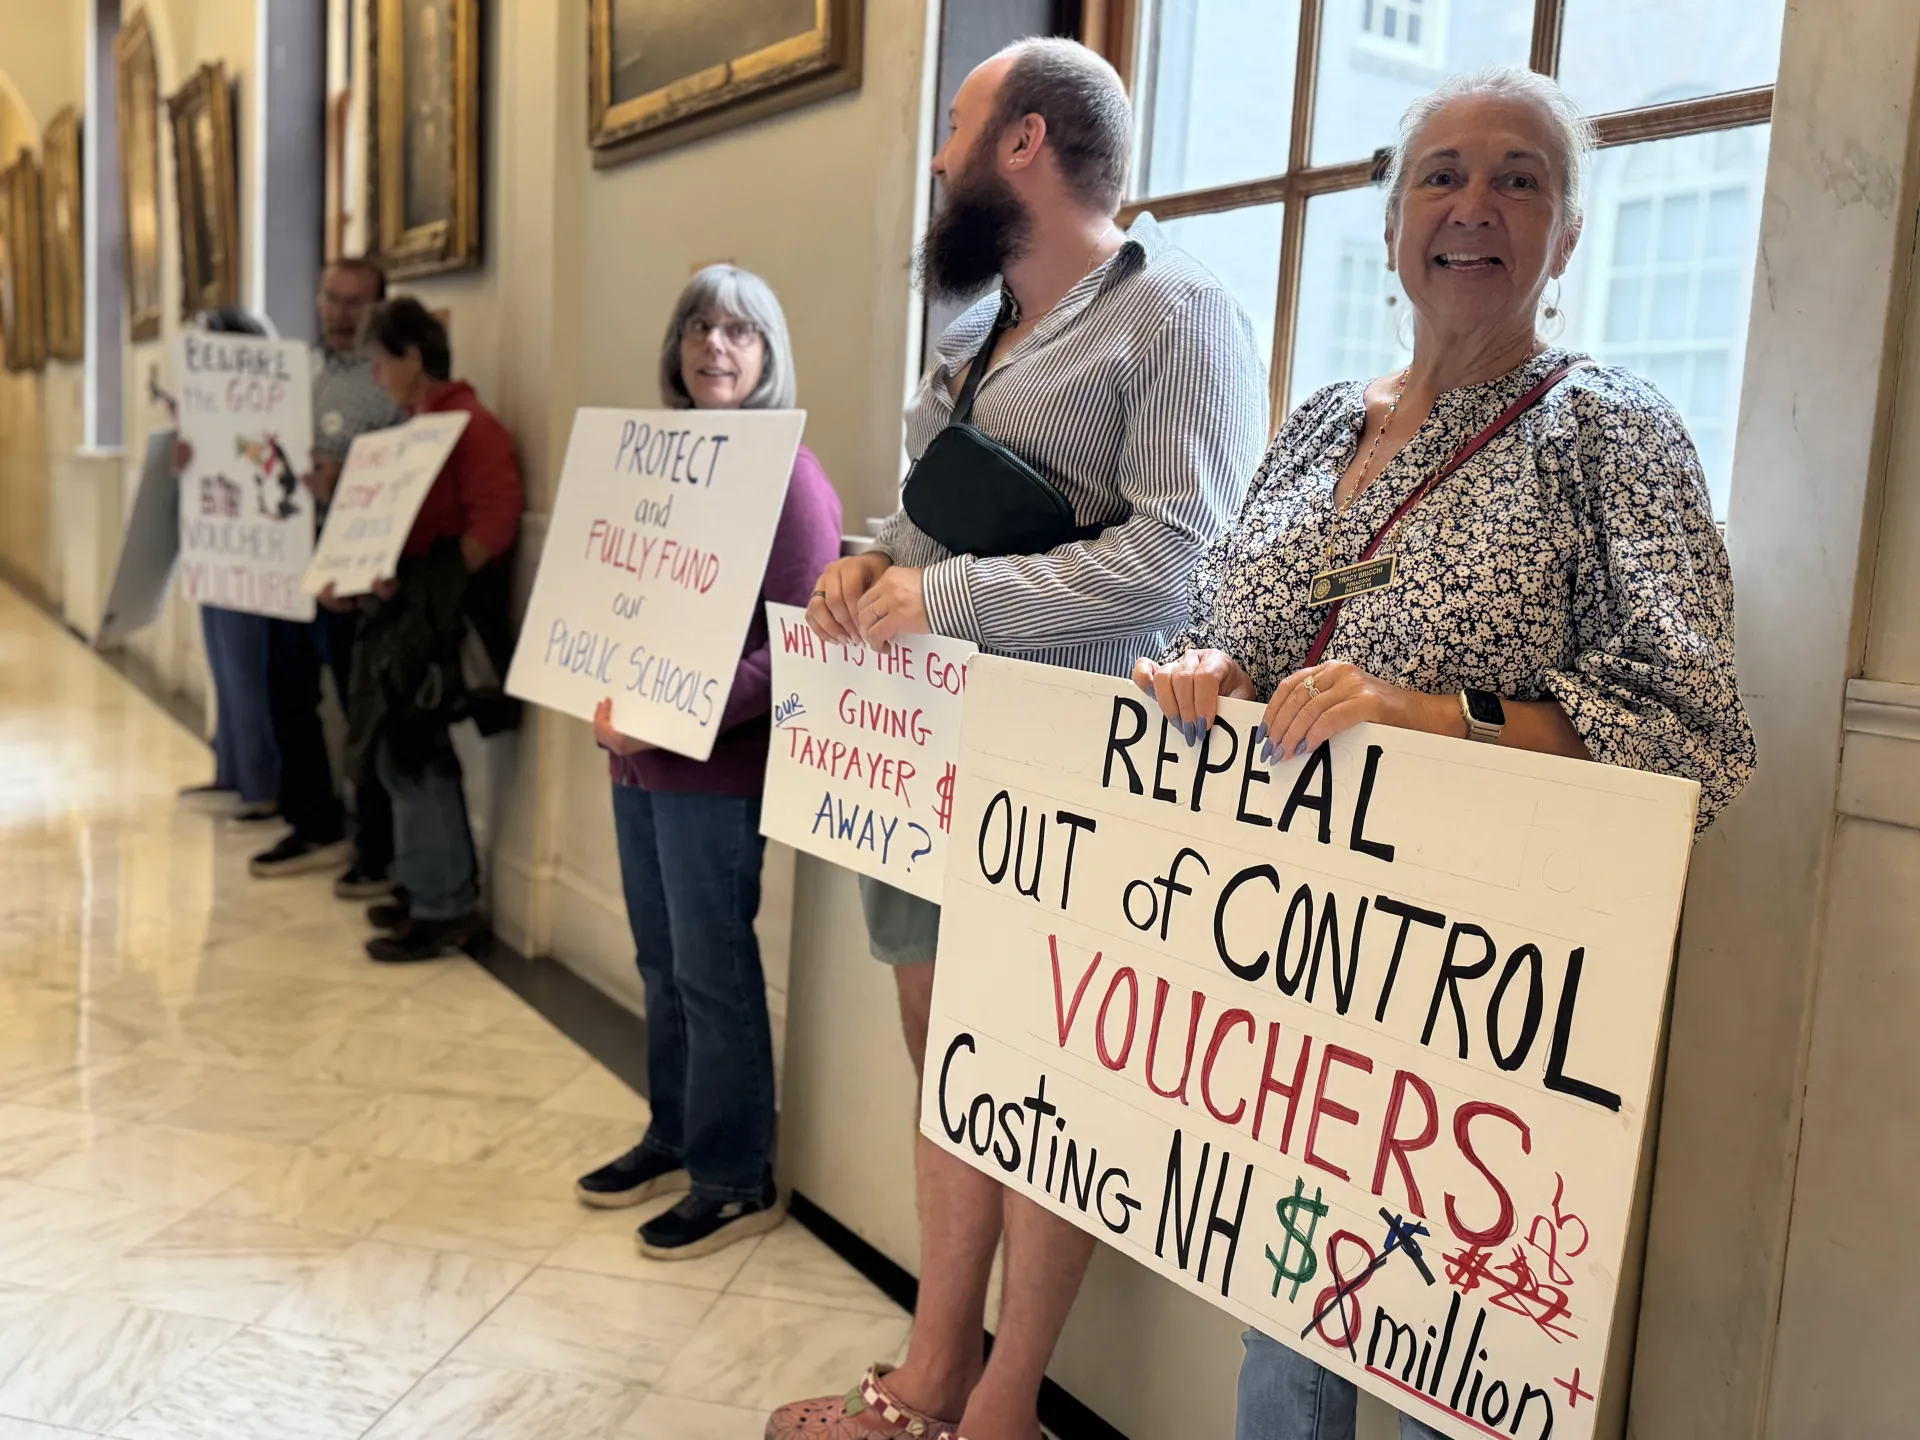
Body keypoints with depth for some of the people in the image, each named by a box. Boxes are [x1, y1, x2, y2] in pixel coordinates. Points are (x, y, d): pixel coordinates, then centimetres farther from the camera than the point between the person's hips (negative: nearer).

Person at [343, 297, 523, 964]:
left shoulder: (471, 425, -13)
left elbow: (494, 524, -23)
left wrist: (419, 584, -26)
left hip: (439, 616, -10)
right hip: (404, 611, 10)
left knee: (413, 759, -5)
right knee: (408, 756, 13)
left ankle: (444, 907, 4)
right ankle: (437, 887, 23)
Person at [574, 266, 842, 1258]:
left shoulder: (788, 478, -11)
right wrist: (610, 697, 1)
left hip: (714, 767, -7)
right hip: (635, 760, 7)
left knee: (713, 973, 2)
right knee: (661, 962, 16)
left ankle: (735, 1182, 17)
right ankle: (673, 1139, 33)